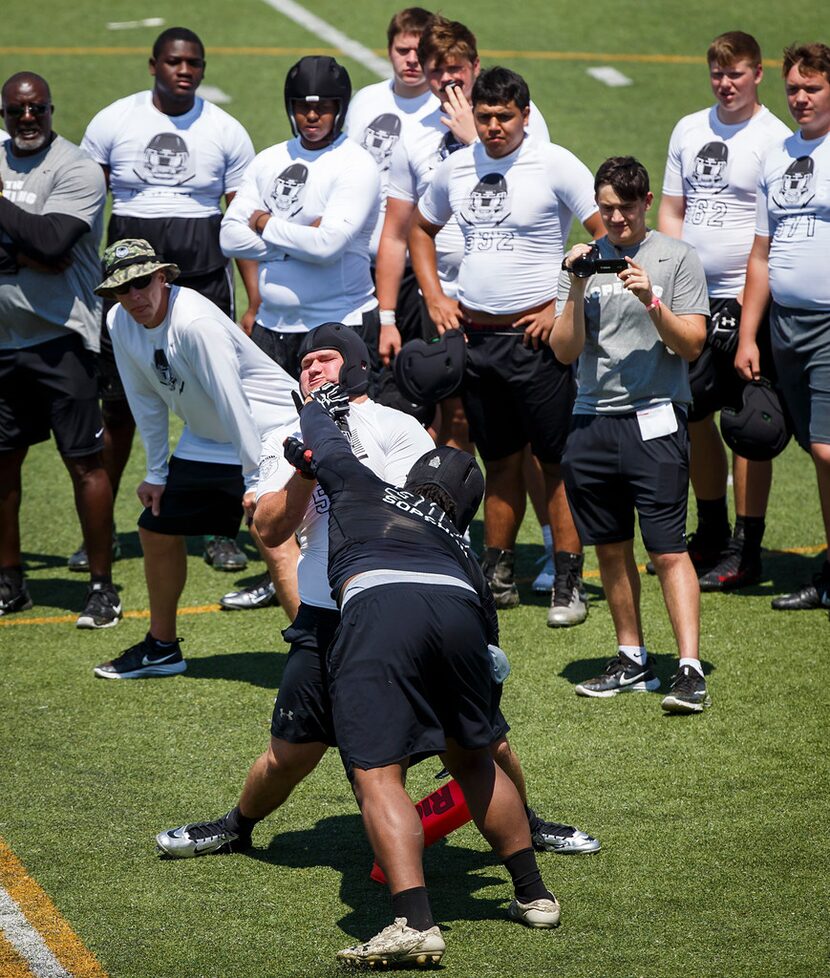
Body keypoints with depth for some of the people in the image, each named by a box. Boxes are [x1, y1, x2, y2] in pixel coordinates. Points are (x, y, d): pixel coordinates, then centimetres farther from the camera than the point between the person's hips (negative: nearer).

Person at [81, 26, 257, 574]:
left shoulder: (225, 132, 2)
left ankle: (220, 532, 11)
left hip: (204, 280, 0)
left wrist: (257, 299, -3)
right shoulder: (113, 123, 2)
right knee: (119, 406, 3)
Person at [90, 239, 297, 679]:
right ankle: (162, 647, 33)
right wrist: (156, 473, 10)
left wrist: (255, 481, -28)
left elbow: (232, 404, -29)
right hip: (203, 442, 9)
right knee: (156, 529, 15)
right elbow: (146, 401, 6)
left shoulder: (195, 322, -30)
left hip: (267, 432, -9)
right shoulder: (120, 324, -6)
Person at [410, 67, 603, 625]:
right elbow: (423, 229, 26)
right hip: (474, 334, 5)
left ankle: (569, 584, 0)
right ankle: (498, 577, 21)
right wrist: (435, 298, 13)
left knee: (557, 461, -4)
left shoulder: (555, 165, -8)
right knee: (499, 460, 13)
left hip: (535, 335, -5)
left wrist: (567, 306, -12)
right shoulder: (457, 168, 9)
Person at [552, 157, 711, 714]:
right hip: (592, 422, 4)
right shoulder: (585, 262, 11)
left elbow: (692, 344, -3)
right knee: (611, 549, 9)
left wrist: (651, 301, -16)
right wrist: (577, 291, -8)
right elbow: (565, 352, 5)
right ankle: (633, 662, 21)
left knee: (669, 549, -10)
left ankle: (691, 670, -13)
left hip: (655, 421, -4)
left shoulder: (677, 258, 2)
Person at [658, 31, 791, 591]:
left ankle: (745, 551, 2)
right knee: (690, 413, 12)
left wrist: (750, 298, -16)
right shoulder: (689, 131, 13)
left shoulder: (775, 140, -7)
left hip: (746, 301, -6)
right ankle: (712, 533, 28)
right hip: (691, 299, 7)